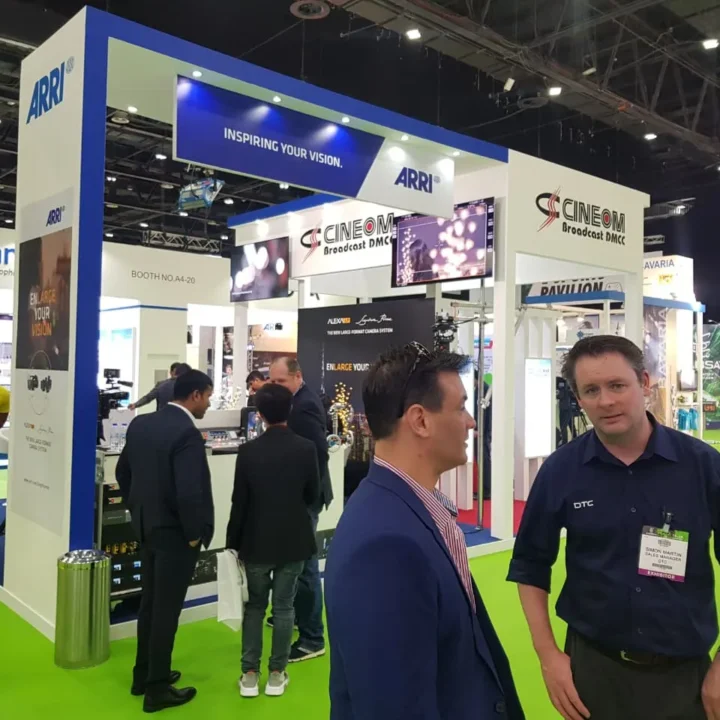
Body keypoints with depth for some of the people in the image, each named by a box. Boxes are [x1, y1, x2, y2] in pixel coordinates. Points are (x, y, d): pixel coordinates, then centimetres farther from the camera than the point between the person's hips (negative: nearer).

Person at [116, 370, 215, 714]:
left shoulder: (140, 423, 2)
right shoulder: (187, 433, -25)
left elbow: (123, 472, 11)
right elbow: (189, 493, -28)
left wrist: (138, 511, 18)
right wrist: (194, 534, -14)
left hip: (147, 528, 8)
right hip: (175, 533, -8)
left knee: (150, 603, 20)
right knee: (166, 610, 5)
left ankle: (143, 675, 35)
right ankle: (157, 689, 18)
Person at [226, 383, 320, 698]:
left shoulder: (248, 451, -13)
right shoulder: (306, 448, -11)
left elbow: (239, 502, -8)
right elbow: (313, 495, 0)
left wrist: (233, 541, 5)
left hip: (256, 541, 0)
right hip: (293, 540, 0)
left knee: (254, 606, 15)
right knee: (284, 608, 11)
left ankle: (250, 674, 19)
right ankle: (277, 674, 19)